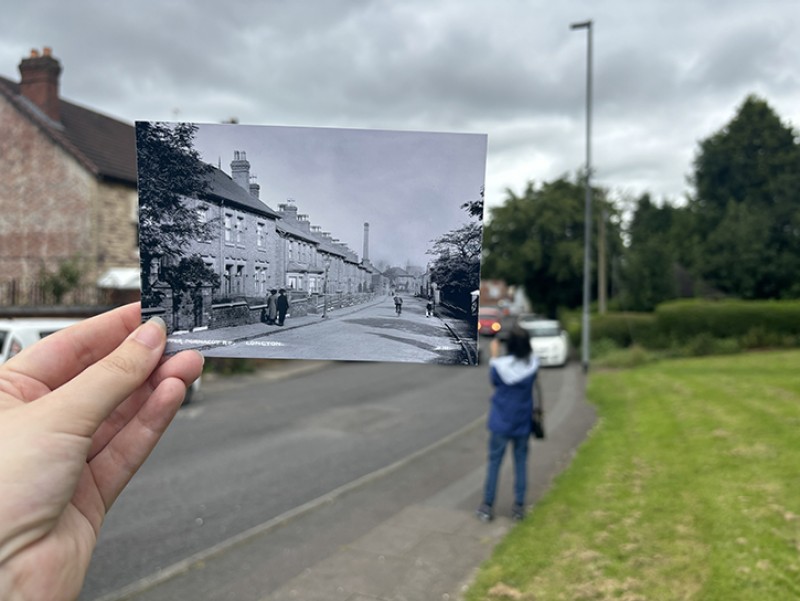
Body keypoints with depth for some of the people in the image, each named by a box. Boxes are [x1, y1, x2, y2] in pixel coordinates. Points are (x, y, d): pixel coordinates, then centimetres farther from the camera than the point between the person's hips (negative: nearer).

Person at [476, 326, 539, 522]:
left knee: (494, 462, 8)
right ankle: (519, 506, 18)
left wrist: (494, 356, 9)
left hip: (501, 422, -2)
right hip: (523, 422, 2)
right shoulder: (533, 364, -11)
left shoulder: (501, 365, -18)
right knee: (521, 462, 13)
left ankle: (487, 506, 14)